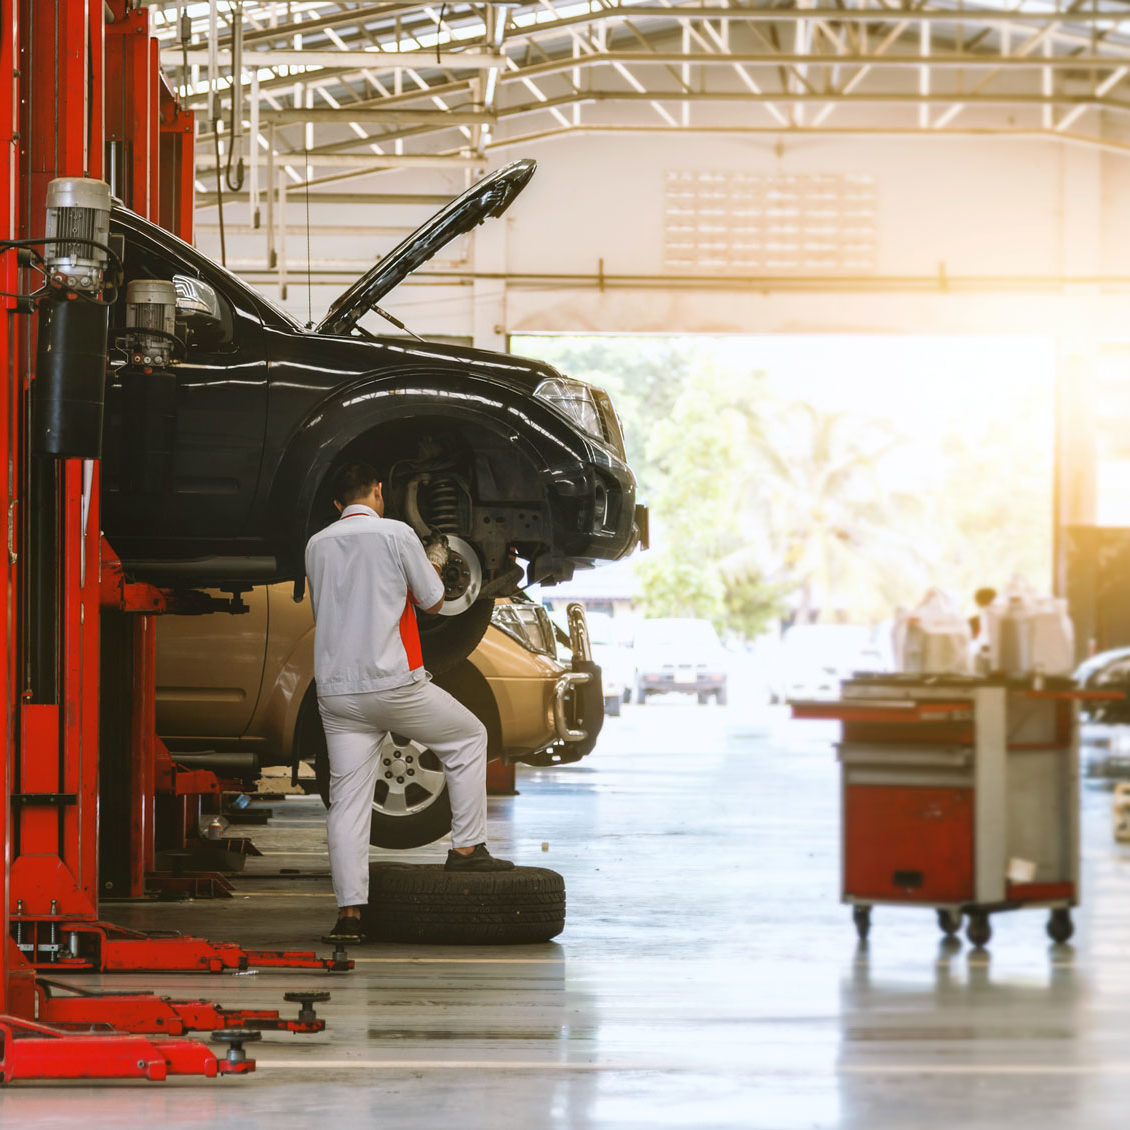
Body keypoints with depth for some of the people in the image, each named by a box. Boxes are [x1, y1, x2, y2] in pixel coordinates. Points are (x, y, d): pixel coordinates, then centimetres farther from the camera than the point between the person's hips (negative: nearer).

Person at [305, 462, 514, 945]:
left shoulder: (317, 546, 9)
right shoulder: (397, 534, -4)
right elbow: (432, 602, 4)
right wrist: (433, 563, 25)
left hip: (335, 690, 4)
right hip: (393, 683, -4)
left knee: (347, 801, 3)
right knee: (468, 737, 19)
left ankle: (349, 913, -3)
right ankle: (467, 847, 16)